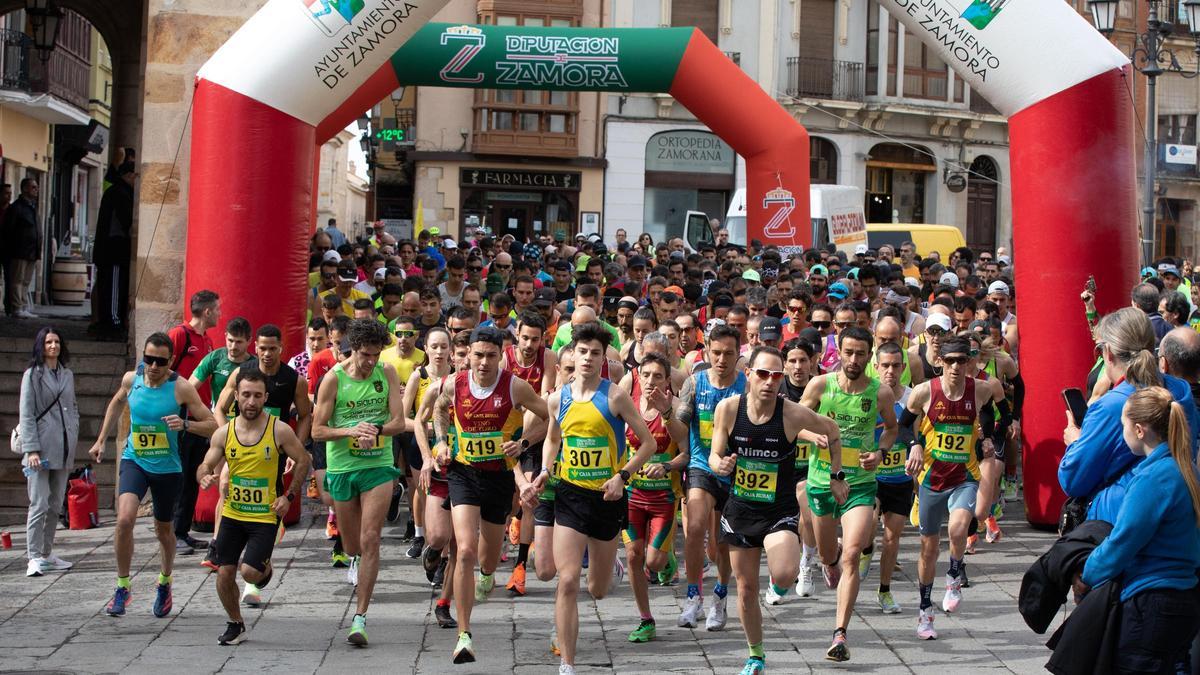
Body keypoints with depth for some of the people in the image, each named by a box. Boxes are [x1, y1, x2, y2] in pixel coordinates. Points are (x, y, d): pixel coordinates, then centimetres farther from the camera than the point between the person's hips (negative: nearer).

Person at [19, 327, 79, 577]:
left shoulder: (67, 375, 15)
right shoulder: (32, 375, -1)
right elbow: (26, 415, -6)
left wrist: (72, 440, 9)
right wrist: (31, 449, -13)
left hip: (63, 451, 6)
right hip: (41, 449, -5)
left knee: (56, 505, 9)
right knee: (39, 504, -10)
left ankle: (47, 554, 17)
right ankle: (34, 558, -9)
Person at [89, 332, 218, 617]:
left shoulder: (181, 388, -15)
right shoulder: (131, 378, -4)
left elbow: (213, 425, -14)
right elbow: (116, 403, 20)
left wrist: (185, 424, -31)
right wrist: (101, 440, 20)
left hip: (168, 468, -1)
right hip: (134, 460, 1)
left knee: (163, 529, 14)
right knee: (124, 519, -21)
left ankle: (165, 583, 41)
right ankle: (123, 586, -4)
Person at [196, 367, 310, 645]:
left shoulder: (280, 431, -11)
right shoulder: (224, 433, -3)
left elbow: (303, 461, 1)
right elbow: (205, 467, 4)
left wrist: (289, 496, -5)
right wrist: (204, 477, -20)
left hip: (266, 516, -3)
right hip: (232, 514, 3)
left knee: (249, 571, -16)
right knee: (224, 573, 2)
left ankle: (265, 570, 22)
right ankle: (236, 624, 26)